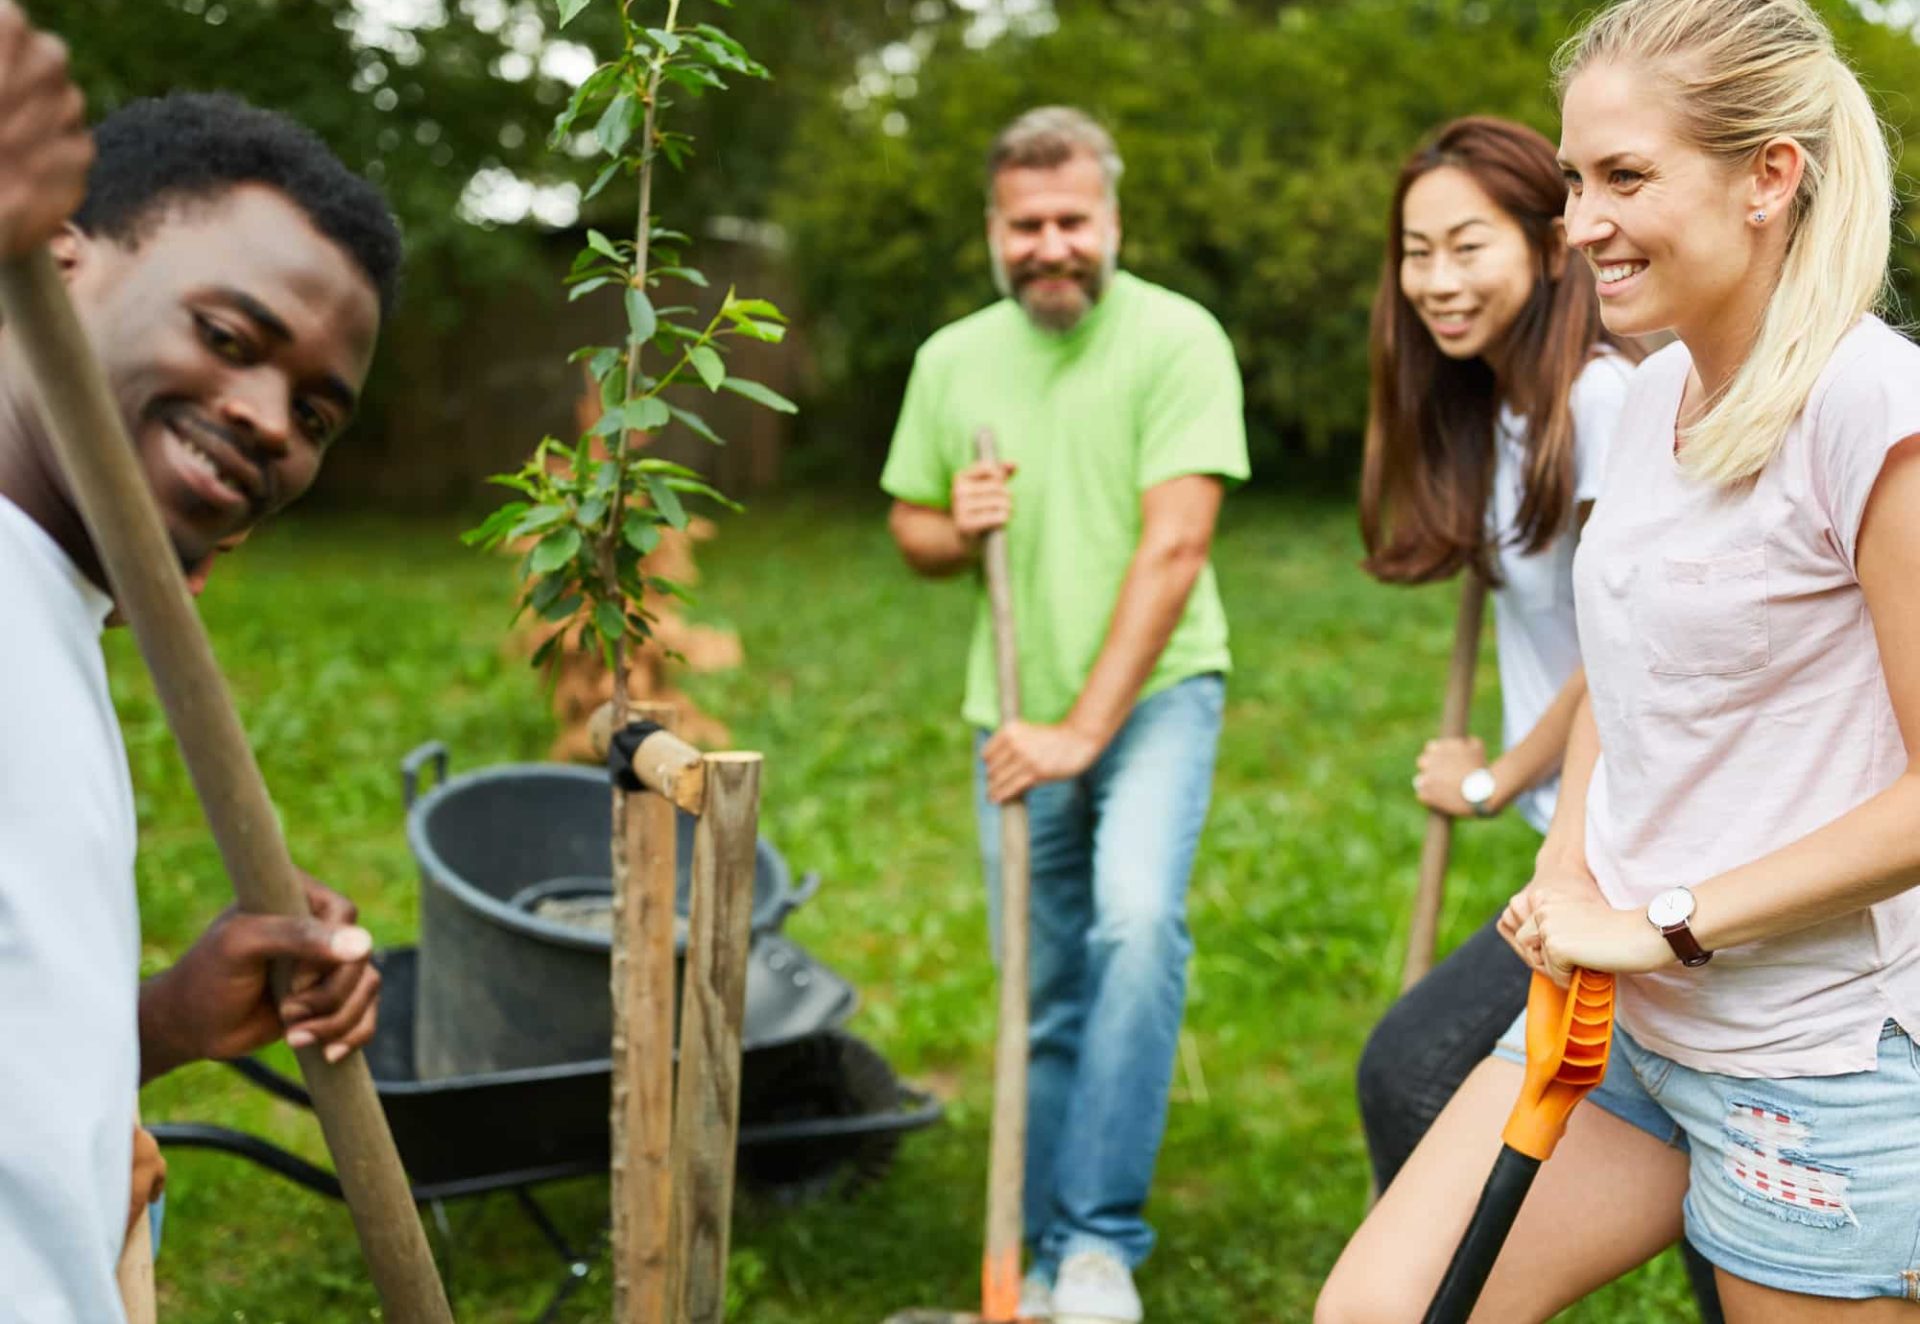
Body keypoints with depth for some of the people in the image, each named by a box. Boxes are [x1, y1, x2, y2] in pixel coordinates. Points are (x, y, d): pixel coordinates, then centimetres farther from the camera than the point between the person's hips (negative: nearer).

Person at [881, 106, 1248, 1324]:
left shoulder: (1177, 340, -11)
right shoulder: (952, 361, 6)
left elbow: (1174, 548, -18)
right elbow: (911, 528, 16)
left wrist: (1084, 729, -21)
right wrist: (956, 530, -10)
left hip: (1154, 692, -4)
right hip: (1018, 717, 4)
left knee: (1138, 923, -27)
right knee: (1046, 1001, 9)